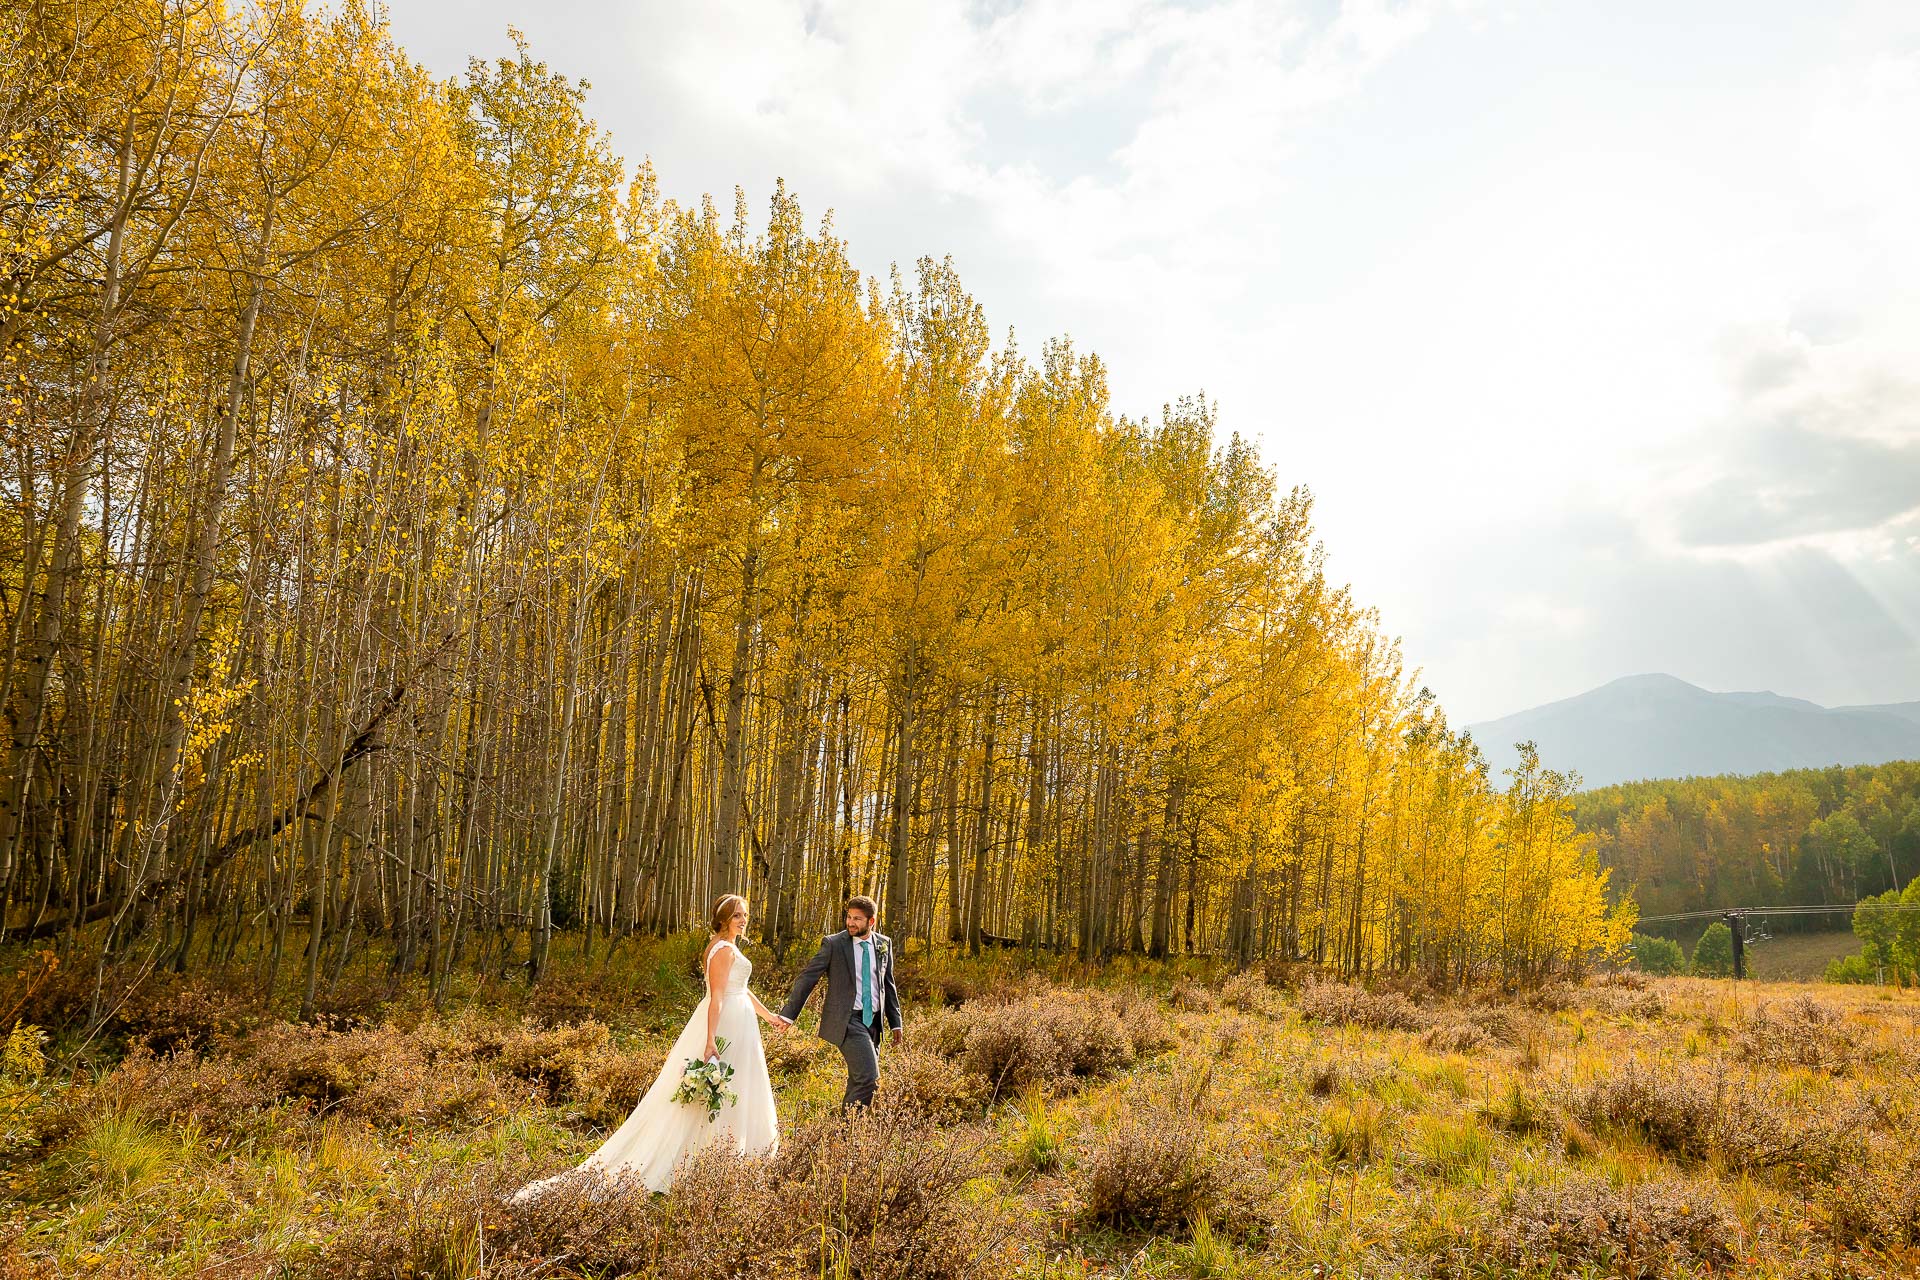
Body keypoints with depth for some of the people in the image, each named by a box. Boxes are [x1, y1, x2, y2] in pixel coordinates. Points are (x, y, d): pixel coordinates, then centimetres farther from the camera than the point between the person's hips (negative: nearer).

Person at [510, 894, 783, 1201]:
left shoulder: (727, 948, 14)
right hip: (726, 1024, -10)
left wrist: (771, 1016, 30)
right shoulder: (725, 950, -17)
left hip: (735, 1020, 10)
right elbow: (717, 998, -24)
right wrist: (711, 1041, -29)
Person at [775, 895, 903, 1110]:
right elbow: (807, 978, -6)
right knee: (869, 1079, -16)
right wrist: (788, 1013, -12)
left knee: (858, 1082, 11)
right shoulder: (833, 943, -6)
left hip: (873, 1020, 5)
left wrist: (895, 1022, 15)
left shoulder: (884, 943, 7)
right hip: (847, 1020, -5)